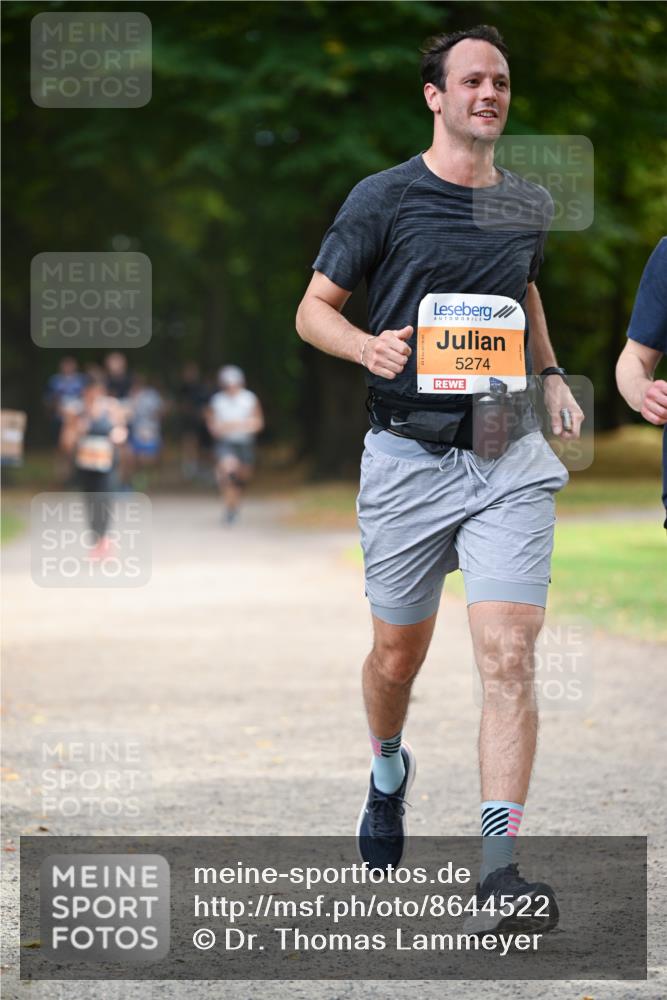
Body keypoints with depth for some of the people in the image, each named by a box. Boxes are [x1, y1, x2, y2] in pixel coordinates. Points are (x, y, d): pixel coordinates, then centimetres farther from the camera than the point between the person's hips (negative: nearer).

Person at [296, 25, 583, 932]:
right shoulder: (383, 199, -1)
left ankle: (499, 866, -15)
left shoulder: (530, 205, 11)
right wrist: (368, 346, -17)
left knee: (509, 655, -13)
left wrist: (551, 376, 16)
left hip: (509, 457, 2)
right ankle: (388, 772, 45)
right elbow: (314, 308, 3)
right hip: (408, 458, -1)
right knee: (398, 656, 11)